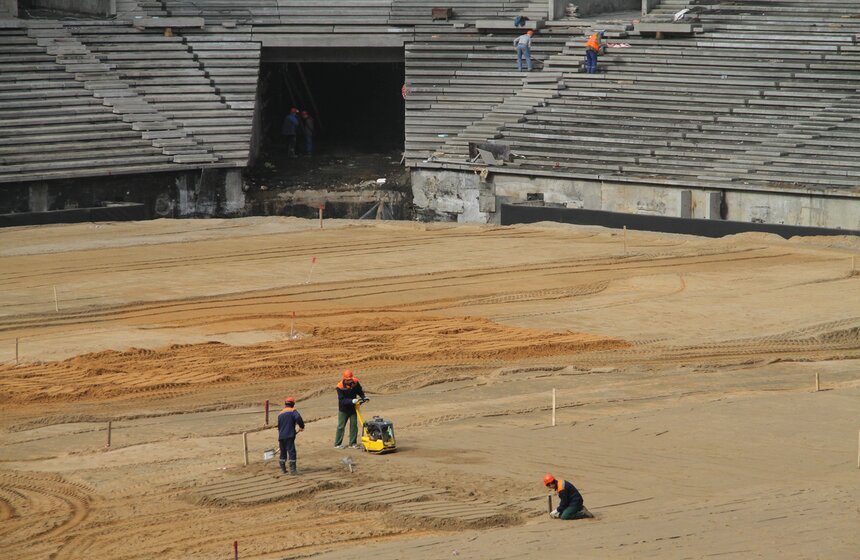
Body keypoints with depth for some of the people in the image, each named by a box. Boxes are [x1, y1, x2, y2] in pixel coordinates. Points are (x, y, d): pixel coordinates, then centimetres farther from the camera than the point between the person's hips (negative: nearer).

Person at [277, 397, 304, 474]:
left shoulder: (280, 414, 18)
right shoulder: (293, 411, -1)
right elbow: (298, 418, -22)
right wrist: (301, 426, -5)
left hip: (281, 436, 6)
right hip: (289, 436, -6)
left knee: (283, 452, 17)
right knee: (291, 452, -7)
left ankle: (282, 468, 22)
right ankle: (292, 469, -14)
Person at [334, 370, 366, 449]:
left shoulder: (355, 383, -11)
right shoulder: (340, 387, -24)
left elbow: (360, 391, 5)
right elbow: (342, 400, -27)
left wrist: (364, 397, -14)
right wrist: (352, 401, -38)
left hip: (353, 408, 4)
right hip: (343, 409, -4)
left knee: (354, 425, 5)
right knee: (341, 426, 1)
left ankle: (353, 443, 14)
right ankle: (337, 444, 7)